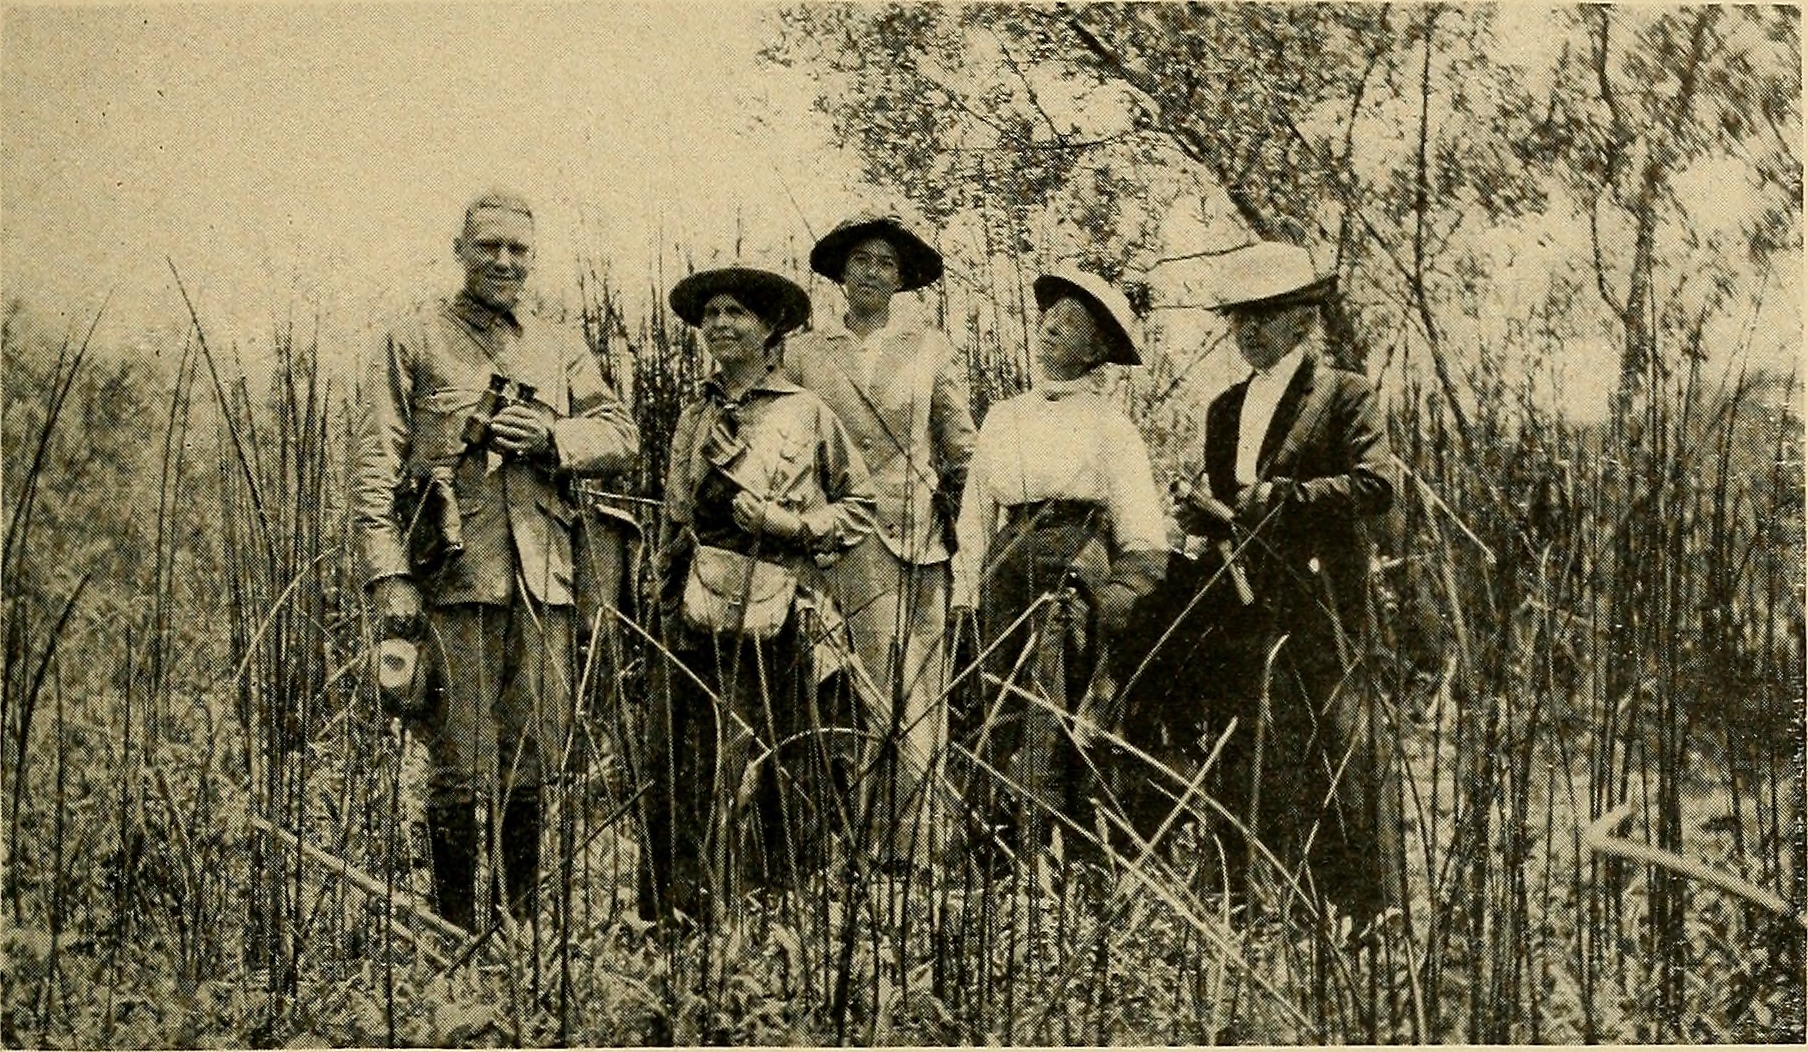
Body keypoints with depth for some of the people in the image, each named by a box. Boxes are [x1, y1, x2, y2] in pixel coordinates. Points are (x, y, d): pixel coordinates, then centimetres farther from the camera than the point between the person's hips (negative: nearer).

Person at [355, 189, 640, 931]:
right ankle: (455, 930, 10)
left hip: (542, 580, 4)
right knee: (458, 768, -1)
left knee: (533, 764, 9)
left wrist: (549, 436, -8)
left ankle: (526, 919, 21)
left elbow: (620, 435, 11)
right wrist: (389, 577, -12)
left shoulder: (560, 349, 18)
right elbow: (376, 469, -2)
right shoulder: (412, 343, 6)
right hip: (452, 578, -4)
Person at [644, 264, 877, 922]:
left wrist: (789, 523, -8)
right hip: (702, 623, 3)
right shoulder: (695, 420, 15)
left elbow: (859, 507, 6)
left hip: (781, 624, -3)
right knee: (699, 778, 0)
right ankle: (692, 916, 7)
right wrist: (669, 607, 16)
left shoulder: (807, 414, 2)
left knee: (784, 780, -1)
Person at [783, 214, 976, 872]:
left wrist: (964, 526, 5)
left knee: (915, 691, -4)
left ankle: (908, 845, 1)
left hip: (916, 539, 0)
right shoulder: (803, 353, 11)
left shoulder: (932, 350, 11)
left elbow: (962, 448, 12)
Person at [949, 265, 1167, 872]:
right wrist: (966, 595, 10)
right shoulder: (1004, 419, 18)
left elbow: (1143, 537, 1)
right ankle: (997, 861, 2)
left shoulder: (1109, 425, 4)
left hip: (1079, 574, -4)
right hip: (1009, 573, 5)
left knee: (1061, 726, -10)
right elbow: (975, 516, 18)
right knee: (1000, 715, 0)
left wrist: (1122, 595, -11)